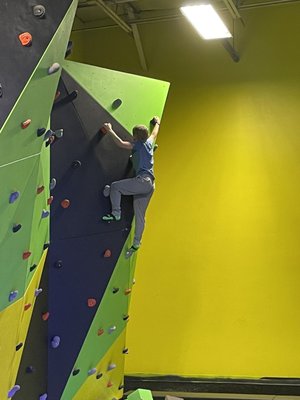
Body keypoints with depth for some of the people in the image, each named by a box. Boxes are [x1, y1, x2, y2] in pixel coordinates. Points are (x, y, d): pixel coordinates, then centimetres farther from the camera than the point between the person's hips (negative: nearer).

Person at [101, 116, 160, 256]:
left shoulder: (138, 145, 0)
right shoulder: (149, 143, 21)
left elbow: (121, 143, -11)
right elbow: (154, 133, 41)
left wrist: (110, 130, -2)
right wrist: (157, 123, 60)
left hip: (142, 180, -9)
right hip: (149, 184, 9)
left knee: (114, 186, -4)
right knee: (139, 215, 10)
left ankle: (116, 213, -11)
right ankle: (136, 243, 11)